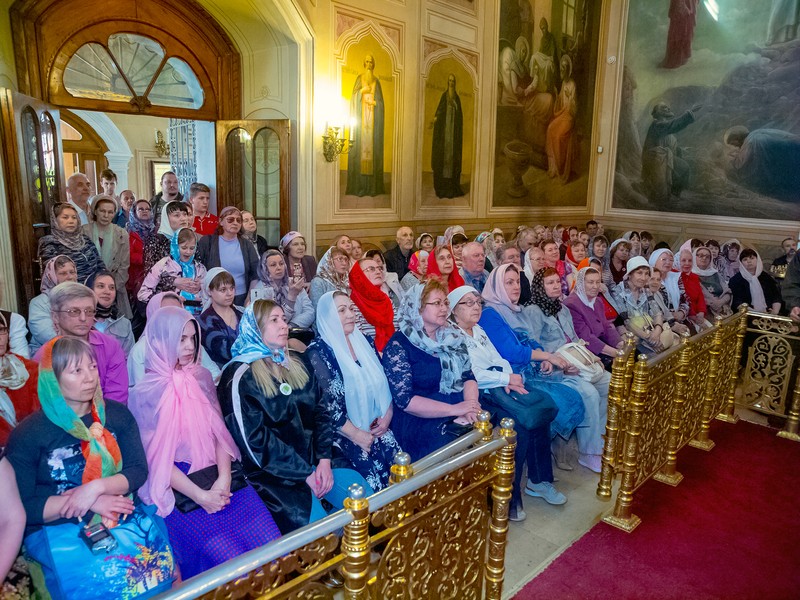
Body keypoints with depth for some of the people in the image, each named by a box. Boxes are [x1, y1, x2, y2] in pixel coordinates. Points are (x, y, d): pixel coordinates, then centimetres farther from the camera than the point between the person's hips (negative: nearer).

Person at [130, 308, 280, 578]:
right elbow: (153, 456, -6)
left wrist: (224, 477, -11)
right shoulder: (145, 393, -4)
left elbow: (219, 431, 6)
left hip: (219, 477, 4)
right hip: (179, 488, -4)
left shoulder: (202, 378, 9)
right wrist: (199, 495, -13)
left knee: (273, 547, -10)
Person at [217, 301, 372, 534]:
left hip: (316, 459, 6)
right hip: (274, 472, -6)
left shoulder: (298, 363, 11)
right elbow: (255, 440, -13)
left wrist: (324, 458, -8)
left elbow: (320, 410, 7)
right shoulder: (240, 377, -9)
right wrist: (305, 474, -13)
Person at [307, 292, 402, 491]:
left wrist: (387, 416, 0)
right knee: (375, 479, -22)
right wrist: (357, 435, -11)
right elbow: (325, 405, -13)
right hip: (343, 433, -5)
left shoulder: (365, 342, 10)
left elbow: (385, 381, 15)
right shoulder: (318, 353, -9)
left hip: (376, 427, 5)